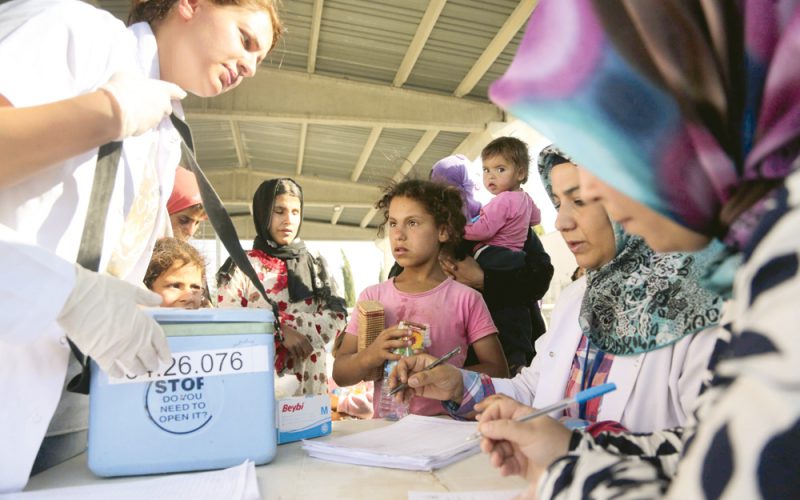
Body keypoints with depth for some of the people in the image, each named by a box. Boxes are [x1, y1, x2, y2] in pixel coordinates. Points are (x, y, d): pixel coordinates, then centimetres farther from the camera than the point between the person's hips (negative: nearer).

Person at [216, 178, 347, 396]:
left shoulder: (315, 266, 8)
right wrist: (281, 332, -19)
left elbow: (336, 320, -4)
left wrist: (284, 320, -14)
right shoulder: (241, 267, 0)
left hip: (311, 382, 3)